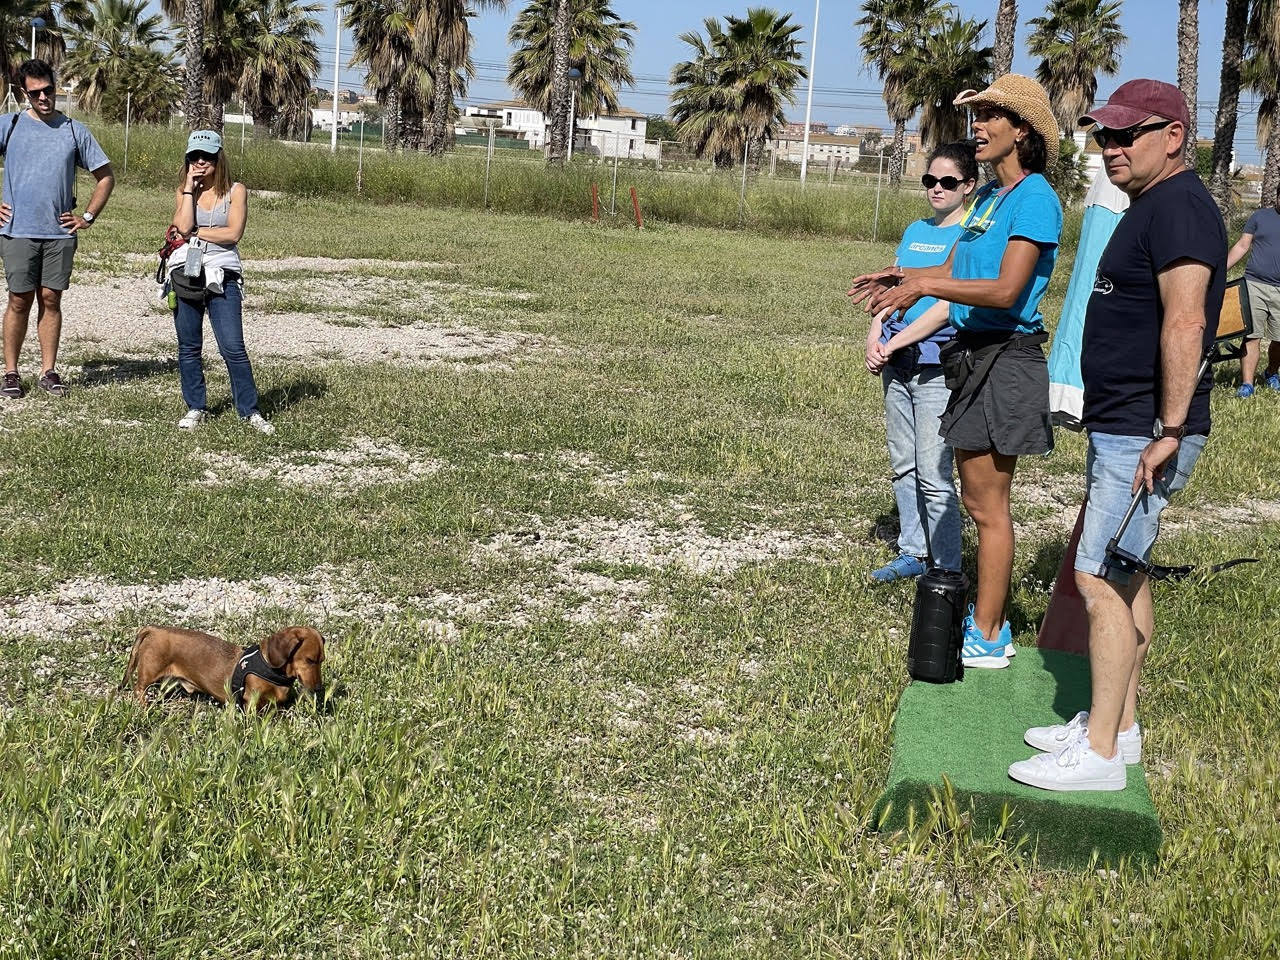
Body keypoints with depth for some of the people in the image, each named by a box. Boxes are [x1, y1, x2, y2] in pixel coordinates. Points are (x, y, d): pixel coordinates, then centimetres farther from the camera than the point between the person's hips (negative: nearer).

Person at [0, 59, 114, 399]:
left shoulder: (75, 131, 7)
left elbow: (105, 177, 14)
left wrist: (88, 217, 6)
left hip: (60, 233, 1)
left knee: (50, 300, 4)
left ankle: (48, 371, 11)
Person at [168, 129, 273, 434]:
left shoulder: (235, 191, 1)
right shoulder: (184, 192, 9)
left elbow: (233, 233, -11)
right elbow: (183, 226, -10)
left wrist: (195, 232, -7)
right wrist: (189, 188, -7)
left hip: (222, 277, -3)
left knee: (233, 347, -7)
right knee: (188, 347, 9)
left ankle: (250, 410, 2)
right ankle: (195, 408, 21)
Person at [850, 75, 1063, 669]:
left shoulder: (1034, 199, -14)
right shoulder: (988, 196, 14)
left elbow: (1005, 290, -23)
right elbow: (954, 270, 16)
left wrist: (923, 285, -23)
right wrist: (902, 277, 0)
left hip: (1005, 359, -9)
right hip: (972, 354, 9)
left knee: (987, 505, -3)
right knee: (980, 500, 14)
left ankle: (987, 640, 5)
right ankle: (988, 622, 24)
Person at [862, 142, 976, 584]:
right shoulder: (915, 231, 15)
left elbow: (952, 303, -14)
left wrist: (899, 341, -17)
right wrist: (874, 339, -2)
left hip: (937, 367, -7)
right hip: (896, 365, 7)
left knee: (933, 475, -8)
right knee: (903, 465, 14)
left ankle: (947, 570, 0)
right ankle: (913, 552, 25)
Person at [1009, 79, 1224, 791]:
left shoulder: (1178, 205, -16)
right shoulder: (1150, 206, 17)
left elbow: (1185, 322, -25)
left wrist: (1169, 431, -27)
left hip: (1143, 435, -11)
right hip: (1119, 428, 11)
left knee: (1101, 578, -9)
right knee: (1124, 575, 15)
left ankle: (1099, 753, -4)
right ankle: (1119, 724, 25)